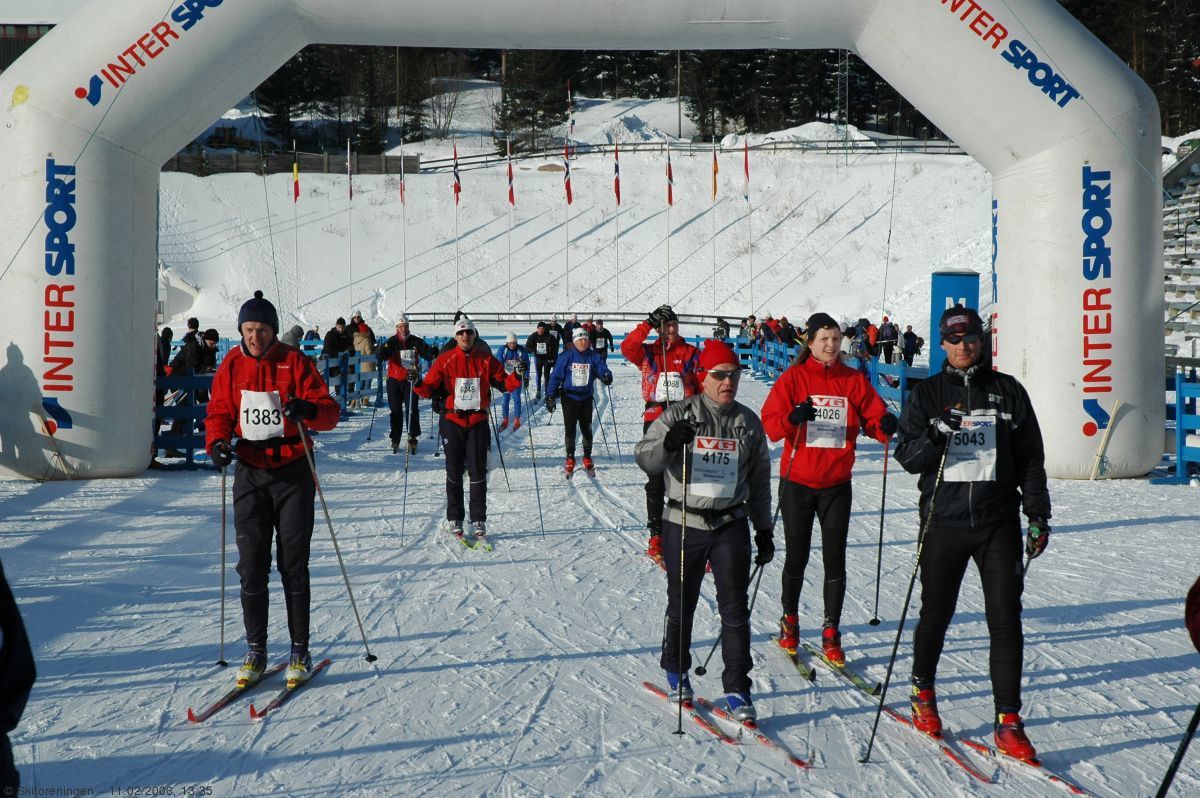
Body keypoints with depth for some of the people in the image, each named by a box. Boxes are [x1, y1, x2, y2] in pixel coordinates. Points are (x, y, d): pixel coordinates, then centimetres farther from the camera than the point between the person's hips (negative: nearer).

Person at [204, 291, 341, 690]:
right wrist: (218, 442, -12)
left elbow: (330, 412, -10)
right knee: (251, 565, 3)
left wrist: (309, 410, -32)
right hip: (249, 474, 3)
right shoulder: (231, 365, 4)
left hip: (293, 474, -3)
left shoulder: (295, 362, -6)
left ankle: (300, 651, 12)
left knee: (293, 566, 1)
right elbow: (220, 412, 8)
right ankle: (255, 651, 15)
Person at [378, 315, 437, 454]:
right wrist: (385, 350, -33)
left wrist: (433, 353, -21)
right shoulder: (391, 342, 0)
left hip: (411, 380, 0)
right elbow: (381, 356, -11)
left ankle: (413, 439, 2)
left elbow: (426, 353, 1)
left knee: (412, 410, -4)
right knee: (396, 411, 7)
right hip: (394, 380, 0)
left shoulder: (416, 341, 2)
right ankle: (395, 440, 15)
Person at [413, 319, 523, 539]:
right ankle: (455, 519, 18)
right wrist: (418, 385, -22)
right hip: (452, 422, 0)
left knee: (478, 472, 1)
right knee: (454, 472, 7)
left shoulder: (486, 360, 3)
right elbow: (430, 388, -2)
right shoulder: (445, 360, 0)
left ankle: (479, 520, 9)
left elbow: (502, 383, 5)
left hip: (478, 422, 1)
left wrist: (516, 377, -13)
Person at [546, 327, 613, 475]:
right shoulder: (566, 357, -8)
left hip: (586, 398, 2)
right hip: (569, 397, -1)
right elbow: (556, 376, -5)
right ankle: (570, 459, 14)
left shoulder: (594, 356, -4)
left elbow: (602, 369, -11)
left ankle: (587, 458, 23)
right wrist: (550, 397, -7)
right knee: (570, 429, -1)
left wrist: (606, 376, -36)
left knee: (586, 429, 7)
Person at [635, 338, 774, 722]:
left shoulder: (748, 422, 7)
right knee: (681, 604, 12)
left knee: (735, 607, 0)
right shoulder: (680, 415, -3)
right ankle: (675, 670, 34)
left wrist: (764, 530, 13)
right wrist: (668, 443, -32)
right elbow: (645, 458, -11)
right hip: (684, 524, -2)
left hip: (731, 525, 2)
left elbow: (759, 481, 14)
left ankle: (736, 687, 11)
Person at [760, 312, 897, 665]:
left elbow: (874, 419, 0)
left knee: (835, 559, 1)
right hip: (797, 482, -1)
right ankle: (790, 620, 29)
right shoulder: (793, 378, -3)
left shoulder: (855, 380, 3)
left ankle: (831, 633, 11)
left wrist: (887, 425, -22)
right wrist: (793, 418, -31)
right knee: (797, 556, 10)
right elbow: (770, 422, -11)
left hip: (837, 484, 1)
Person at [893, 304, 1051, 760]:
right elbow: (907, 457, -1)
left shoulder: (1008, 391, 7)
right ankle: (923, 690, 33)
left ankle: (1008, 722, 5)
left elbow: (1030, 458, 10)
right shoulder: (927, 394, 5)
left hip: (998, 522, 1)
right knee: (936, 614, 10)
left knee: (1006, 620, -2)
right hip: (944, 522, 0)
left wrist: (1038, 516, 5)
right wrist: (936, 437, -21)